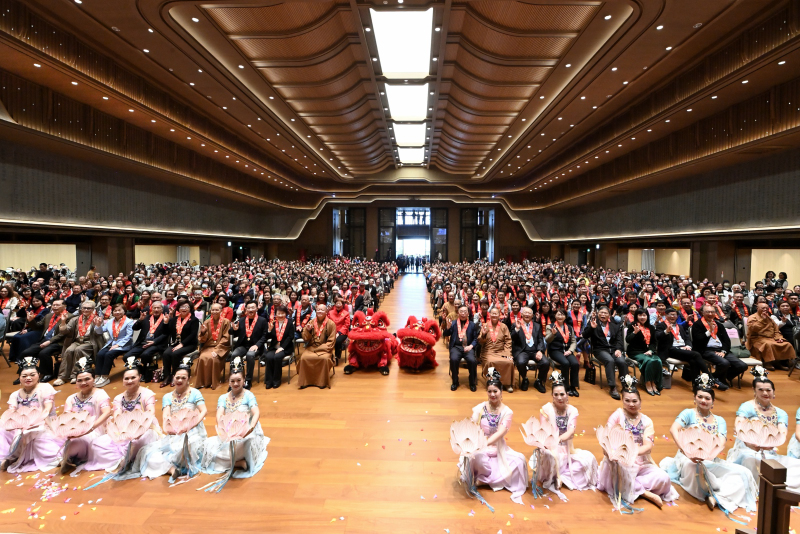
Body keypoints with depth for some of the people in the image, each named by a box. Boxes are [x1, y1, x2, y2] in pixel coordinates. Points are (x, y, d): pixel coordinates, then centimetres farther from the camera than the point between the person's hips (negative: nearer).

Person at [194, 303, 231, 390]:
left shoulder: (226, 322, -2)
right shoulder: (207, 322, 7)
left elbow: (225, 338, -6)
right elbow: (203, 340, 6)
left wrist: (216, 350, -17)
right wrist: (203, 332, -15)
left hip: (221, 347, -3)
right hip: (208, 346, 3)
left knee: (212, 358, -30)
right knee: (202, 358, -26)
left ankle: (213, 382, -12)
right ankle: (202, 382, -10)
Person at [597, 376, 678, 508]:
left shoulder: (647, 421, 4)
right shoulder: (618, 414, -4)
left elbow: (648, 446, -9)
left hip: (642, 464, 3)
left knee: (663, 478, -21)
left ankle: (629, 485, -8)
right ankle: (645, 493, -15)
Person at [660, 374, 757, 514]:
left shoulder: (719, 421, 11)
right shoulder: (689, 413, 0)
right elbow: (673, 429, -17)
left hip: (712, 461, 5)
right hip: (689, 458, -5)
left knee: (743, 473, -16)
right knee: (694, 466, -38)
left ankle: (715, 497, -21)